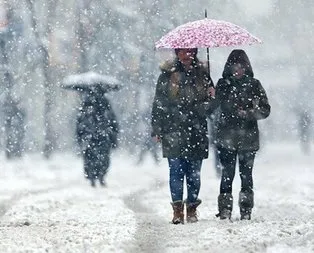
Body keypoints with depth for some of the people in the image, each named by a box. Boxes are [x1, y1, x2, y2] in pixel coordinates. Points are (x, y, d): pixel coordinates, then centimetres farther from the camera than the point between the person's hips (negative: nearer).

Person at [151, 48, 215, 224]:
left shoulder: (202, 73, 11)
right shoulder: (168, 74, 4)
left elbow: (211, 104, 19)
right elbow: (159, 103, 4)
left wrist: (212, 96, -5)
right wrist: (157, 129, -1)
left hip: (196, 130, 2)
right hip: (173, 131, -2)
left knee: (194, 173, 4)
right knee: (176, 170, -5)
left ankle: (192, 208, 13)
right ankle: (178, 209, -2)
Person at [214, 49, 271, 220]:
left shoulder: (254, 85, 6)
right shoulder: (223, 84, 8)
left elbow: (265, 110, 3)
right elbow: (216, 105, 3)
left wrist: (248, 113, -13)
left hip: (248, 138, 0)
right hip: (227, 138, 0)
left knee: (246, 174, 0)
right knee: (227, 174, -4)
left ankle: (246, 211, 7)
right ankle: (225, 210, 1)